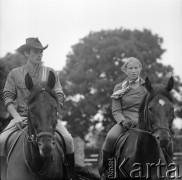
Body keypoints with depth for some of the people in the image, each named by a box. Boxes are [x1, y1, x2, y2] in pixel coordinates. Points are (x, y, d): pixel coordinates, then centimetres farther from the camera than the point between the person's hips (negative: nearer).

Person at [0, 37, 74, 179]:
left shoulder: (50, 73, 9)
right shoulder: (15, 74, 8)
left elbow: (59, 97, 5)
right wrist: (16, 116, -14)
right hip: (22, 117, 0)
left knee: (68, 140, -23)